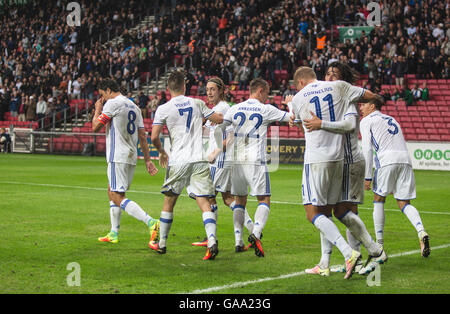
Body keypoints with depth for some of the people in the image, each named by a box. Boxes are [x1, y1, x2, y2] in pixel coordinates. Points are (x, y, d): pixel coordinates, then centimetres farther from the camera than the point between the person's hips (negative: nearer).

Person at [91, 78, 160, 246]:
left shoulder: (112, 103, -9)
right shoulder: (134, 106, 17)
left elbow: (95, 127, -7)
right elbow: (142, 136, 16)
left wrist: (97, 110, 11)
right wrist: (148, 160, 17)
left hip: (117, 157, -9)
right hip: (131, 157, 9)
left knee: (118, 198, -11)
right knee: (112, 192, 21)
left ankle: (151, 222, -25)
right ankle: (114, 233, 22)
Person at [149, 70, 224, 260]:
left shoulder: (163, 109, -1)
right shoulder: (197, 103, 7)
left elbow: (154, 137, -6)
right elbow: (219, 119, 15)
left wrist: (162, 152, 13)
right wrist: (204, 118, 36)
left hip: (178, 161, -1)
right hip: (199, 160, 1)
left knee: (169, 202, 14)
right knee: (204, 203, -3)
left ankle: (161, 243, 24)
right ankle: (212, 241, -22)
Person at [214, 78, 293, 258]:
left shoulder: (235, 109, 7)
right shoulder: (266, 110, -1)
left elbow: (218, 130, 3)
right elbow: (291, 117, 6)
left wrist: (219, 149, 18)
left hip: (236, 161, 4)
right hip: (256, 162, -4)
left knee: (240, 201, 15)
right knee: (264, 201, 2)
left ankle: (238, 241, 7)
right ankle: (256, 233, -22)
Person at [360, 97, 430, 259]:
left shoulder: (367, 121, 12)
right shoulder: (391, 119, 32)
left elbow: (367, 150, 2)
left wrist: (367, 177, 0)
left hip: (387, 159, -5)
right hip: (405, 159, 5)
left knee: (379, 200, 10)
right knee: (404, 203, 6)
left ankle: (379, 245, 9)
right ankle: (421, 232, -21)